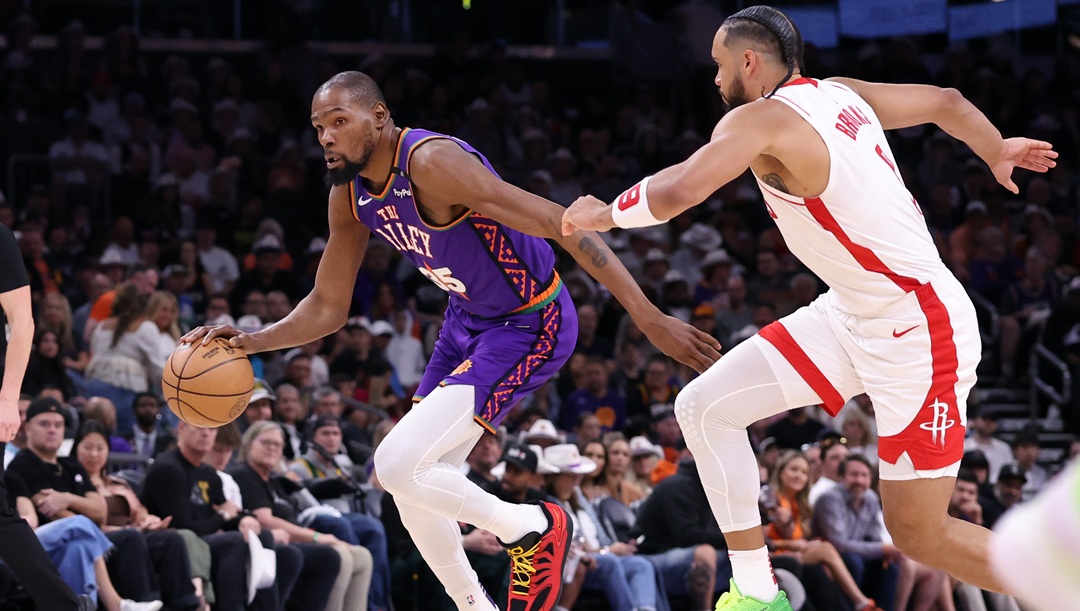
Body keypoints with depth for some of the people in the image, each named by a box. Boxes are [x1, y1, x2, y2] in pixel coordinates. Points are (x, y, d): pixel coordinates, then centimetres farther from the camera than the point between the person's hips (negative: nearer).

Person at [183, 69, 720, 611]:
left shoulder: (431, 163, -29)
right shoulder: (350, 196, -2)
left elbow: (561, 224, -32)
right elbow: (327, 307, 10)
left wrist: (650, 319, -36)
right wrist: (251, 342, -8)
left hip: (528, 326, -9)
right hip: (468, 318, 9)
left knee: (397, 466, -18)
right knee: (413, 484, 13)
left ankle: (532, 528, 3)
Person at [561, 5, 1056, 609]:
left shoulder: (761, 120, -19)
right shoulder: (840, 94, 5)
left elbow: (678, 191, -33)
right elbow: (946, 101, 16)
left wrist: (604, 214, -14)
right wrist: (997, 152, 35)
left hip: (920, 332, -9)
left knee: (920, 534, -4)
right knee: (704, 407, 3)